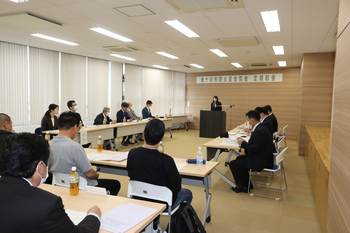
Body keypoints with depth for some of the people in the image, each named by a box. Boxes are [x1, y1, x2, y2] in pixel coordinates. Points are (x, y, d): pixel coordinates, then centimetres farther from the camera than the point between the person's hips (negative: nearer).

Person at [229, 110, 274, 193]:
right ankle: (247, 184, 27)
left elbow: (255, 149, -26)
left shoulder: (259, 131, -25)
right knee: (239, 159, 23)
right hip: (263, 156, 11)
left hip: (261, 161, -11)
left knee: (233, 164, -5)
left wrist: (243, 143, -13)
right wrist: (244, 141, 4)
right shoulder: (261, 127, 8)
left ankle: (243, 186, 11)